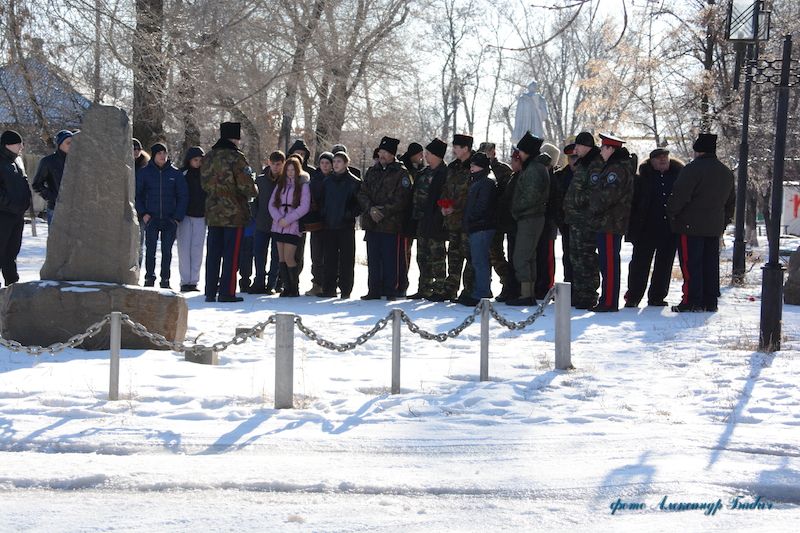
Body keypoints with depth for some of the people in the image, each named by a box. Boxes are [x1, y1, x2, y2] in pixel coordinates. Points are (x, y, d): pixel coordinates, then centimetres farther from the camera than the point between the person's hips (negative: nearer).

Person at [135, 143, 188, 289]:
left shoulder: (176, 173, 3)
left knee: (167, 251, 2)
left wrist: (178, 217, -2)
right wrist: (143, 213, -3)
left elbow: (183, 196, 5)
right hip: (151, 219, 0)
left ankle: (165, 279, 9)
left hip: (170, 220, 0)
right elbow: (137, 194, 8)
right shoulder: (144, 172, 2)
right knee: (150, 250, -4)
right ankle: (149, 278, 4)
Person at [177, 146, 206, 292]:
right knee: (184, 248, -3)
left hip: (200, 217, 2)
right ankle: (185, 281, -2)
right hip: (185, 216, -2)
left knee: (197, 249, 1)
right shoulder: (182, 174, 0)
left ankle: (194, 281, 4)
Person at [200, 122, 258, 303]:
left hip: (213, 212, 6)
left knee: (213, 253, 11)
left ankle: (210, 292, 12)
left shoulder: (208, 158, 8)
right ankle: (226, 293, -1)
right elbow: (247, 187, -16)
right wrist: (254, 190, 4)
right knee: (231, 254, -1)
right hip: (234, 213, -6)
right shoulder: (236, 158, -14)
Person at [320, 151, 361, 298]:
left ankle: (345, 290, 2)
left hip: (346, 226, -4)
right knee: (330, 259, 5)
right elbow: (322, 201, 20)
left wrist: (351, 215, -13)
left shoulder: (354, 182, -2)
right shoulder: (327, 181, 13)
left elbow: (360, 203, -3)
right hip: (329, 226, 4)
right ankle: (329, 289, 9)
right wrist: (324, 215, 7)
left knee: (347, 259, -2)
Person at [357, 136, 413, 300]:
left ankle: (391, 291, 2)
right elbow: (362, 194, 10)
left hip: (391, 223, -5)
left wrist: (384, 211, -15)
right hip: (372, 224, 5)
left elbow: (402, 199, -9)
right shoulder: (372, 171, 15)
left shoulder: (401, 173, -2)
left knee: (391, 260, -4)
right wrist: (370, 208, -8)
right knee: (373, 259, 9)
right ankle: (374, 290, 15)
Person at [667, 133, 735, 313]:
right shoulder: (727, 173, 15)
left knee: (691, 264, -4)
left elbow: (680, 195, -17)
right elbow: (730, 201, 22)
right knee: (710, 264, 11)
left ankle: (692, 301, -7)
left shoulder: (693, 168, -13)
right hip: (715, 227, 7)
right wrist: (724, 221, 27)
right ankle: (710, 301, 13)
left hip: (691, 225, -7)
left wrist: (670, 213, -4)